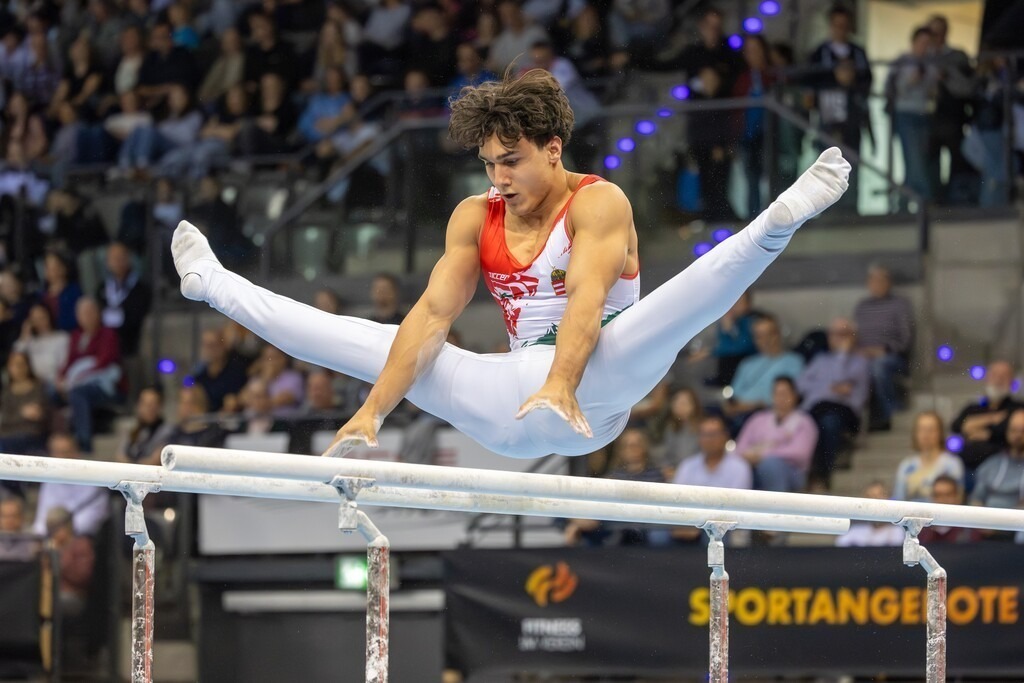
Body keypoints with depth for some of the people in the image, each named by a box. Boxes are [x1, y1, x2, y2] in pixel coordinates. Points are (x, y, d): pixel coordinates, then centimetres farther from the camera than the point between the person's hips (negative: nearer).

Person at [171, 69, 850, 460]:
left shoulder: (598, 203, -7)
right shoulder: (476, 218, 10)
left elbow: (587, 297, -24)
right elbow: (433, 313, 1)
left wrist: (559, 386, -42)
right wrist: (374, 409, -12)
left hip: (590, 393, -5)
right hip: (509, 407, 5)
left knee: (679, 303, -31)